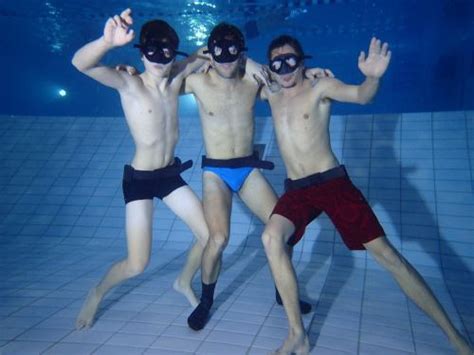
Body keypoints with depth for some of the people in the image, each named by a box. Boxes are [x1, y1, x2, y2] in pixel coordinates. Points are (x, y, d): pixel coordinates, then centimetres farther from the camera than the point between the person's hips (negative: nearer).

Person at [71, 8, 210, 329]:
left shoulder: (176, 77, -3)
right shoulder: (128, 83, -18)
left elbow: (205, 56, 14)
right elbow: (81, 63, -37)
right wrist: (107, 42, -56)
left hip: (171, 175, 6)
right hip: (139, 180, -5)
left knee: (211, 236, 5)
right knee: (136, 265, -6)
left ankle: (184, 282, 34)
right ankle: (97, 293, 27)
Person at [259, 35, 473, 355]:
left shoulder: (320, 87, -2)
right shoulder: (272, 94, 13)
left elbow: (362, 96, -21)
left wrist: (373, 77, -42)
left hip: (332, 182, -3)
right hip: (296, 190, 4)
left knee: (386, 253, -7)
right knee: (271, 237, -25)